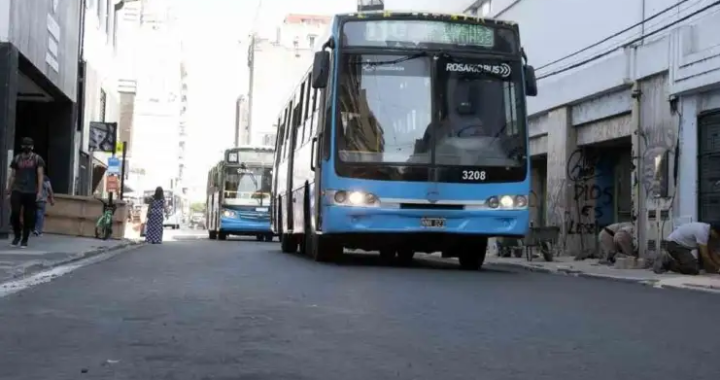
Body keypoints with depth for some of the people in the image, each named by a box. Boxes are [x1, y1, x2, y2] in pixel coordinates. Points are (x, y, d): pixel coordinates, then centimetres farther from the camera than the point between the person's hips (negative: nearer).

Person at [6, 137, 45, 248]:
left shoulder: (37, 159, 3)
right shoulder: (17, 159, 10)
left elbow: (40, 175, -2)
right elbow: (12, 176, 11)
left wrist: (40, 191, -11)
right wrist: (9, 191, 7)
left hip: (31, 192, -1)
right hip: (17, 191, 1)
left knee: (28, 217, 1)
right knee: (14, 214, -10)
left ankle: (24, 240, 11)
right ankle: (17, 235, 11)